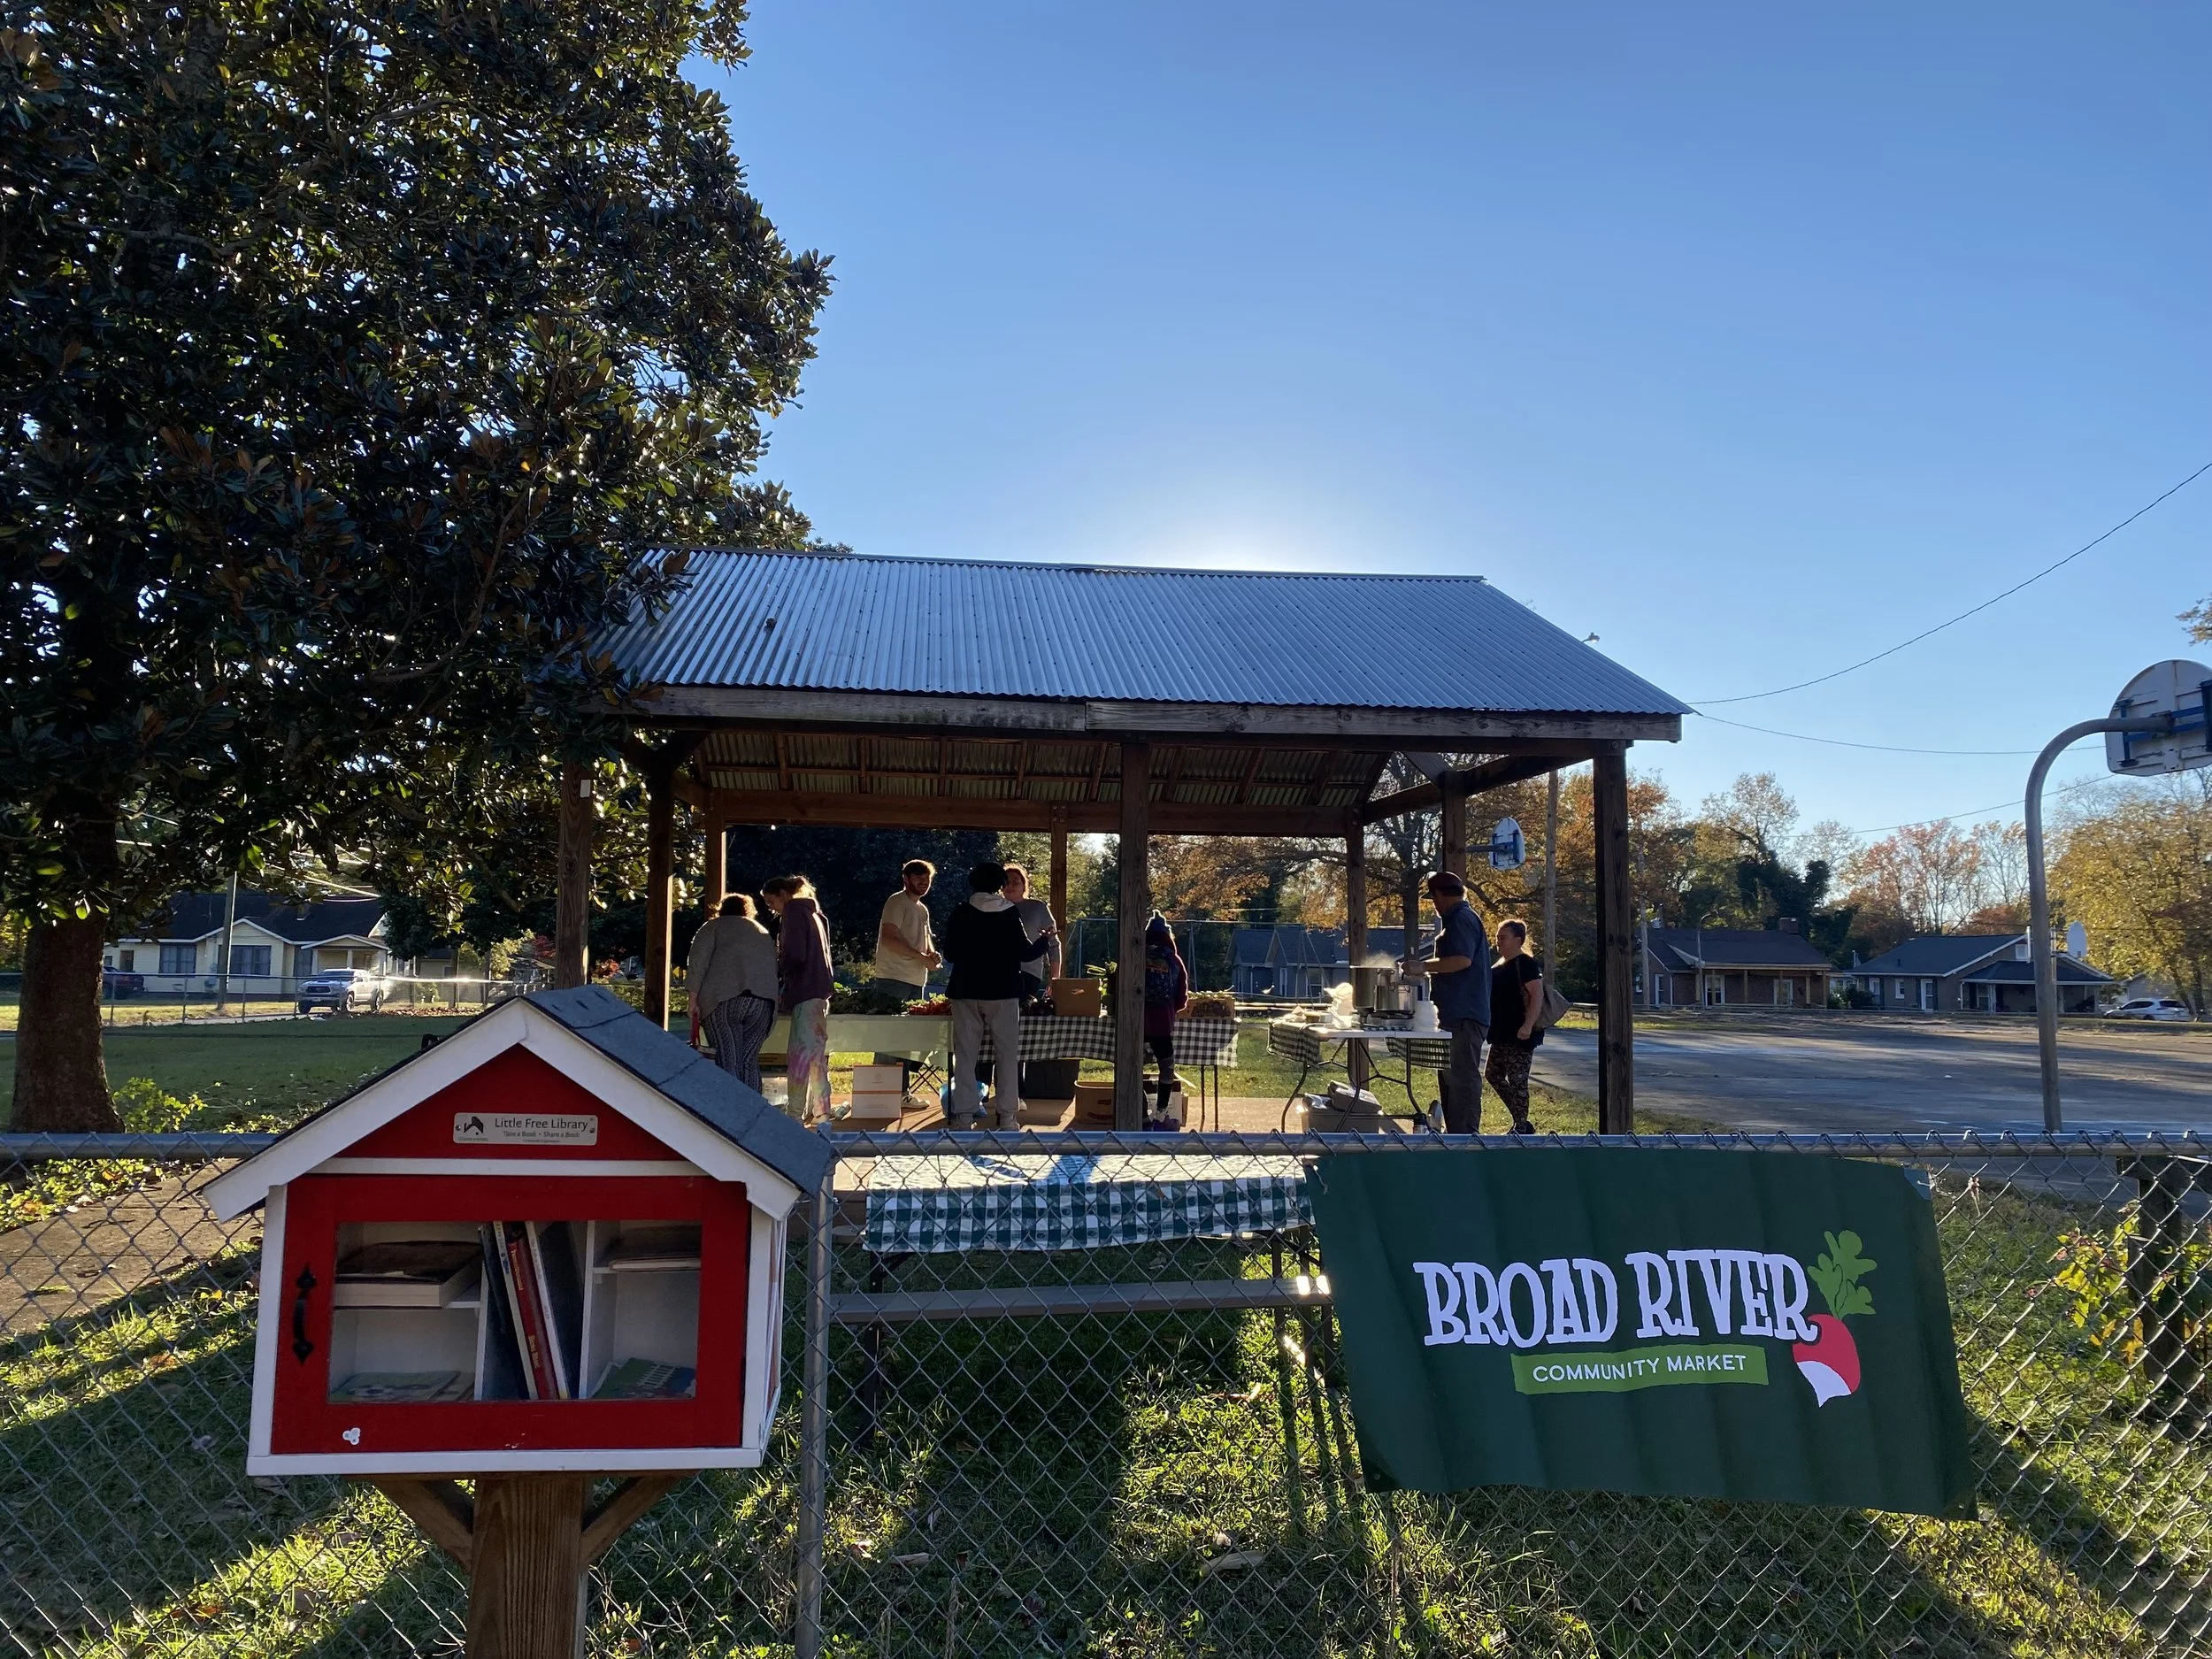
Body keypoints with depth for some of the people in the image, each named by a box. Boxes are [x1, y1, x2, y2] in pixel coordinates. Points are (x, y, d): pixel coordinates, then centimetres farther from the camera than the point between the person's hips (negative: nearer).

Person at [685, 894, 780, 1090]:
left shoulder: (715, 926, 15)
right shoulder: (763, 932, 29)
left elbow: (697, 963, 2)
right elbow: (774, 968, 22)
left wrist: (693, 999, 2)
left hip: (725, 998, -4)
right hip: (764, 1001, 4)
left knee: (728, 1059, -6)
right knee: (750, 1060, 9)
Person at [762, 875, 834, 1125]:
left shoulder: (793, 912, -4)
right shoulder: (812, 913, 24)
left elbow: (794, 956, -13)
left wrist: (774, 974, 3)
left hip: (805, 993, -10)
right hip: (819, 992, 10)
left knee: (799, 1055, -10)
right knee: (817, 1054, 10)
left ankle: (795, 1114, -11)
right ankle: (821, 1112, 13)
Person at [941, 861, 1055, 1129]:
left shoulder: (960, 915, 0)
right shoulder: (1010, 915, -4)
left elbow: (950, 953, 7)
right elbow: (1026, 953, -2)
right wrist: (1046, 942, 16)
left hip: (966, 992, 1)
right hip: (1003, 992, -1)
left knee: (965, 1054, 6)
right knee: (1007, 1054, 6)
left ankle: (964, 1115, 3)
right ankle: (1007, 1115, 4)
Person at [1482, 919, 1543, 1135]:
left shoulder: (1526, 964, -13)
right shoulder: (1499, 964, 14)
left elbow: (1537, 995, -21)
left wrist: (1528, 1026, -28)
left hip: (1520, 1035, -10)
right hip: (1502, 1034, 10)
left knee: (1517, 1080, -6)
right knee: (1493, 1074, 13)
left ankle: (1521, 1129, 3)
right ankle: (1521, 1121, 20)